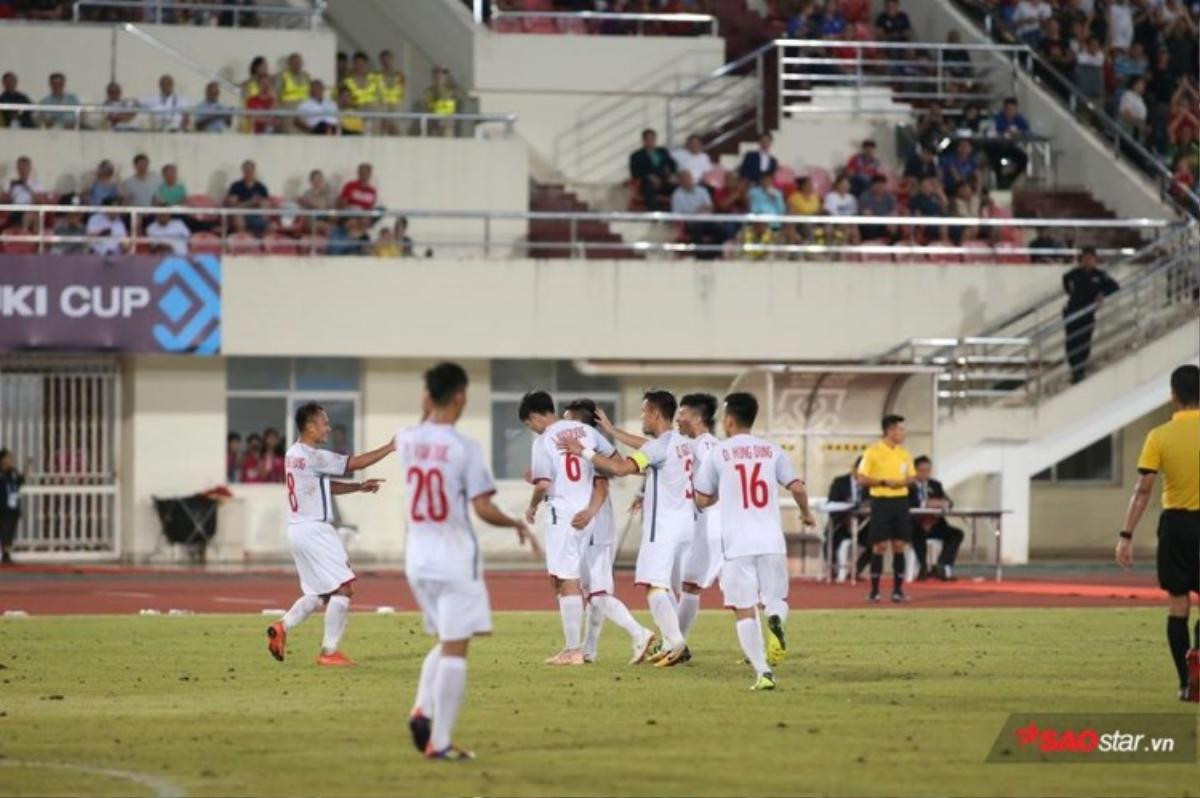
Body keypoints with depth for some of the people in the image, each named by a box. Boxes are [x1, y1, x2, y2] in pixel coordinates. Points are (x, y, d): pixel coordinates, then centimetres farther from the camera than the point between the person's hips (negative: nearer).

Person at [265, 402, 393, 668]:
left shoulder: (295, 454, 13)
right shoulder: (313, 457, -16)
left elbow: (327, 486, 20)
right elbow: (354, 463, -13)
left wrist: (359, 487, 11)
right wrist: (389, 448, -6)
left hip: (299, 529, 10)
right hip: (313, 529, -10)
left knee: (319, 594, 18)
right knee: (343, 587, -6)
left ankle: (282, 627, 7)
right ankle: (329, 651, -6)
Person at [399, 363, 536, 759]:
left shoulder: (406, 441, 3)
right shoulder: (465, 448, -13)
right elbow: (483, 509, -15)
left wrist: (428, 410, 22)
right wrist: (518, 524, 0)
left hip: (418, 558, 6)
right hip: (455, 559, -6)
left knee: (446, 641, 20)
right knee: (454, 648, -1)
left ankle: (422, 709, -1)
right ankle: (440, 741, -4)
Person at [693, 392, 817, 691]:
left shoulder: (718, 453, 1)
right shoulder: (771, 450, 7)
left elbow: (702, 500, 6)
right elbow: (797, 488, 1)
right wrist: (806, 513, 22)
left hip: (737, 544, -2)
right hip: (771, 542, 2)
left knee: (744, 610, 2)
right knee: (775, 599, 16)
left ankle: (763, 672, -11)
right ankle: (776, 619, -21)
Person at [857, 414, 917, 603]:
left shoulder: (904, 453, 11)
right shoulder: (873, 452, -6)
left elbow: (912, 477, 17)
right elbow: (862, 479, -8)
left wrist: (905, 482, -6)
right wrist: (883, 482, -18)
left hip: (900, 501, 5)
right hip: (881, 501, -5)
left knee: (899, 545, 3)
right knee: (880, 546, -5)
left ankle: (898, 590, 8)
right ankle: (874, 591, 2)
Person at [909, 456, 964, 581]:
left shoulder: (935, 485, 16)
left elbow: (948, 502, 6)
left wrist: (945, 503, -20)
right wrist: (924, 504, -30)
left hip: (934, 525, 5)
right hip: (915, 526, -5)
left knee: (957, 534, -18)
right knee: (919, 534, -39)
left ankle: (942, 566, -18)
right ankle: (924, 568, -23)